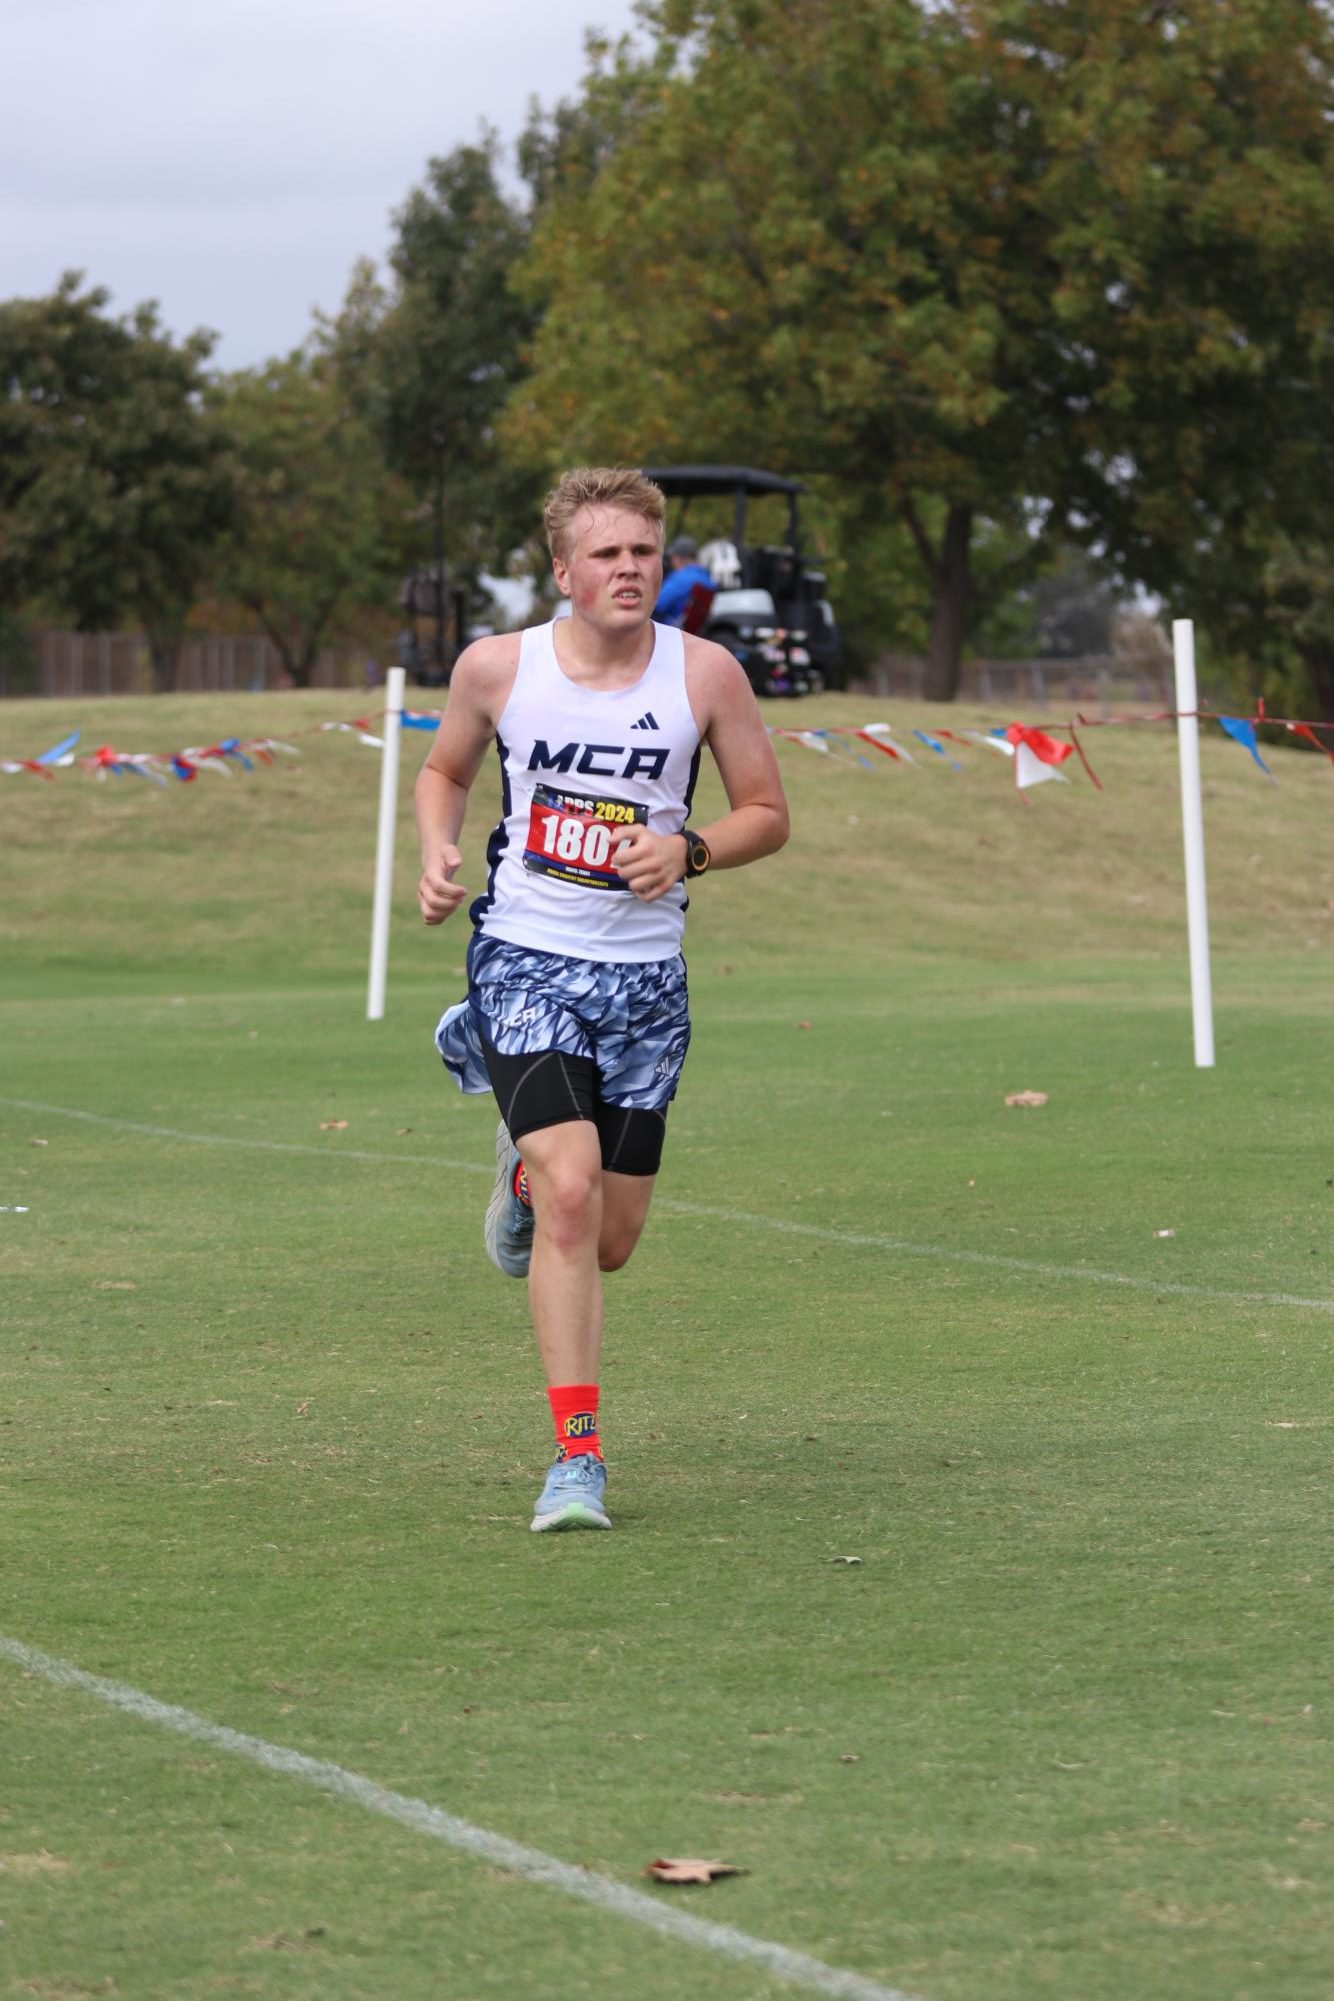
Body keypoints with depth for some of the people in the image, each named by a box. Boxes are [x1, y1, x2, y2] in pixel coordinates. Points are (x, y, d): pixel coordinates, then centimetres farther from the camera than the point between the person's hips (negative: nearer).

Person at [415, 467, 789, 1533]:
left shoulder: (706, 674, -4)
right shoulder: (497, 666, -4)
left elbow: (768, 815, 5)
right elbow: (445, 770, 16)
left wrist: (687, 849, -14)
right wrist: (437, 850, -4)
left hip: (644, 976, 2)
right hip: (526, 962, -2)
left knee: (610, 1240, 8)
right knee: (570, 1200, -20)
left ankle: (528, 1168, 44)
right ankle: (577, 1455, -12)